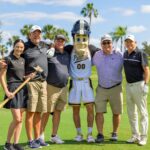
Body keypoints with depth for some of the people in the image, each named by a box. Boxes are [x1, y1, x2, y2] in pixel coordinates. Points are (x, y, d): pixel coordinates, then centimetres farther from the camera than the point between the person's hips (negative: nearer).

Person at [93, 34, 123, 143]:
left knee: (116, 113, 8)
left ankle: (115, 133, 25)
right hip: (101, 89, 2)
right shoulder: (97, 55, 3)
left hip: (115, 88, -1)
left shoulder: (119, 55, -5)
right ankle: (100, 134, 3)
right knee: (99, 112, -5)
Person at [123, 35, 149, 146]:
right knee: (131, 112, 11)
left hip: (139, 85, -7)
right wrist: (127, 84, 15)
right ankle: (135, 136, 21)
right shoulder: (125, 54, 11)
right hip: (128, 85, 7)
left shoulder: (141, 54, -9)